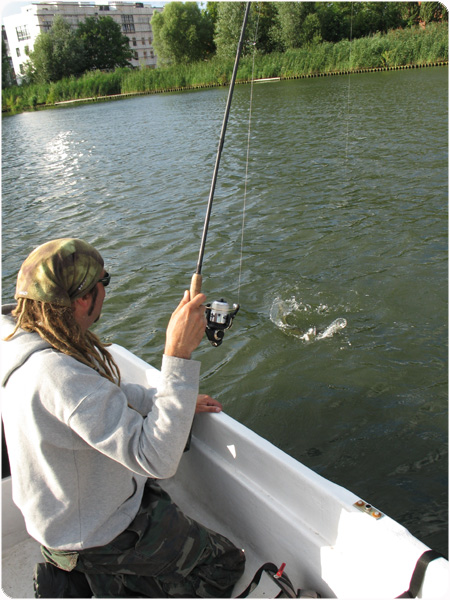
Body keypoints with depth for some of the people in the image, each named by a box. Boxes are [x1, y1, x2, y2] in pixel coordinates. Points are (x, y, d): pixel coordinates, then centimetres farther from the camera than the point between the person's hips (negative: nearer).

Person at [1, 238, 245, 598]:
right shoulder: (55, 374, -38)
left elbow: (103, 395, 7)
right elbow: (157, 459, -41)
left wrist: (171, 403, 5)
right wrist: (178, 355, -44)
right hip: (98, 534, -7)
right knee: (225, 563, 7)